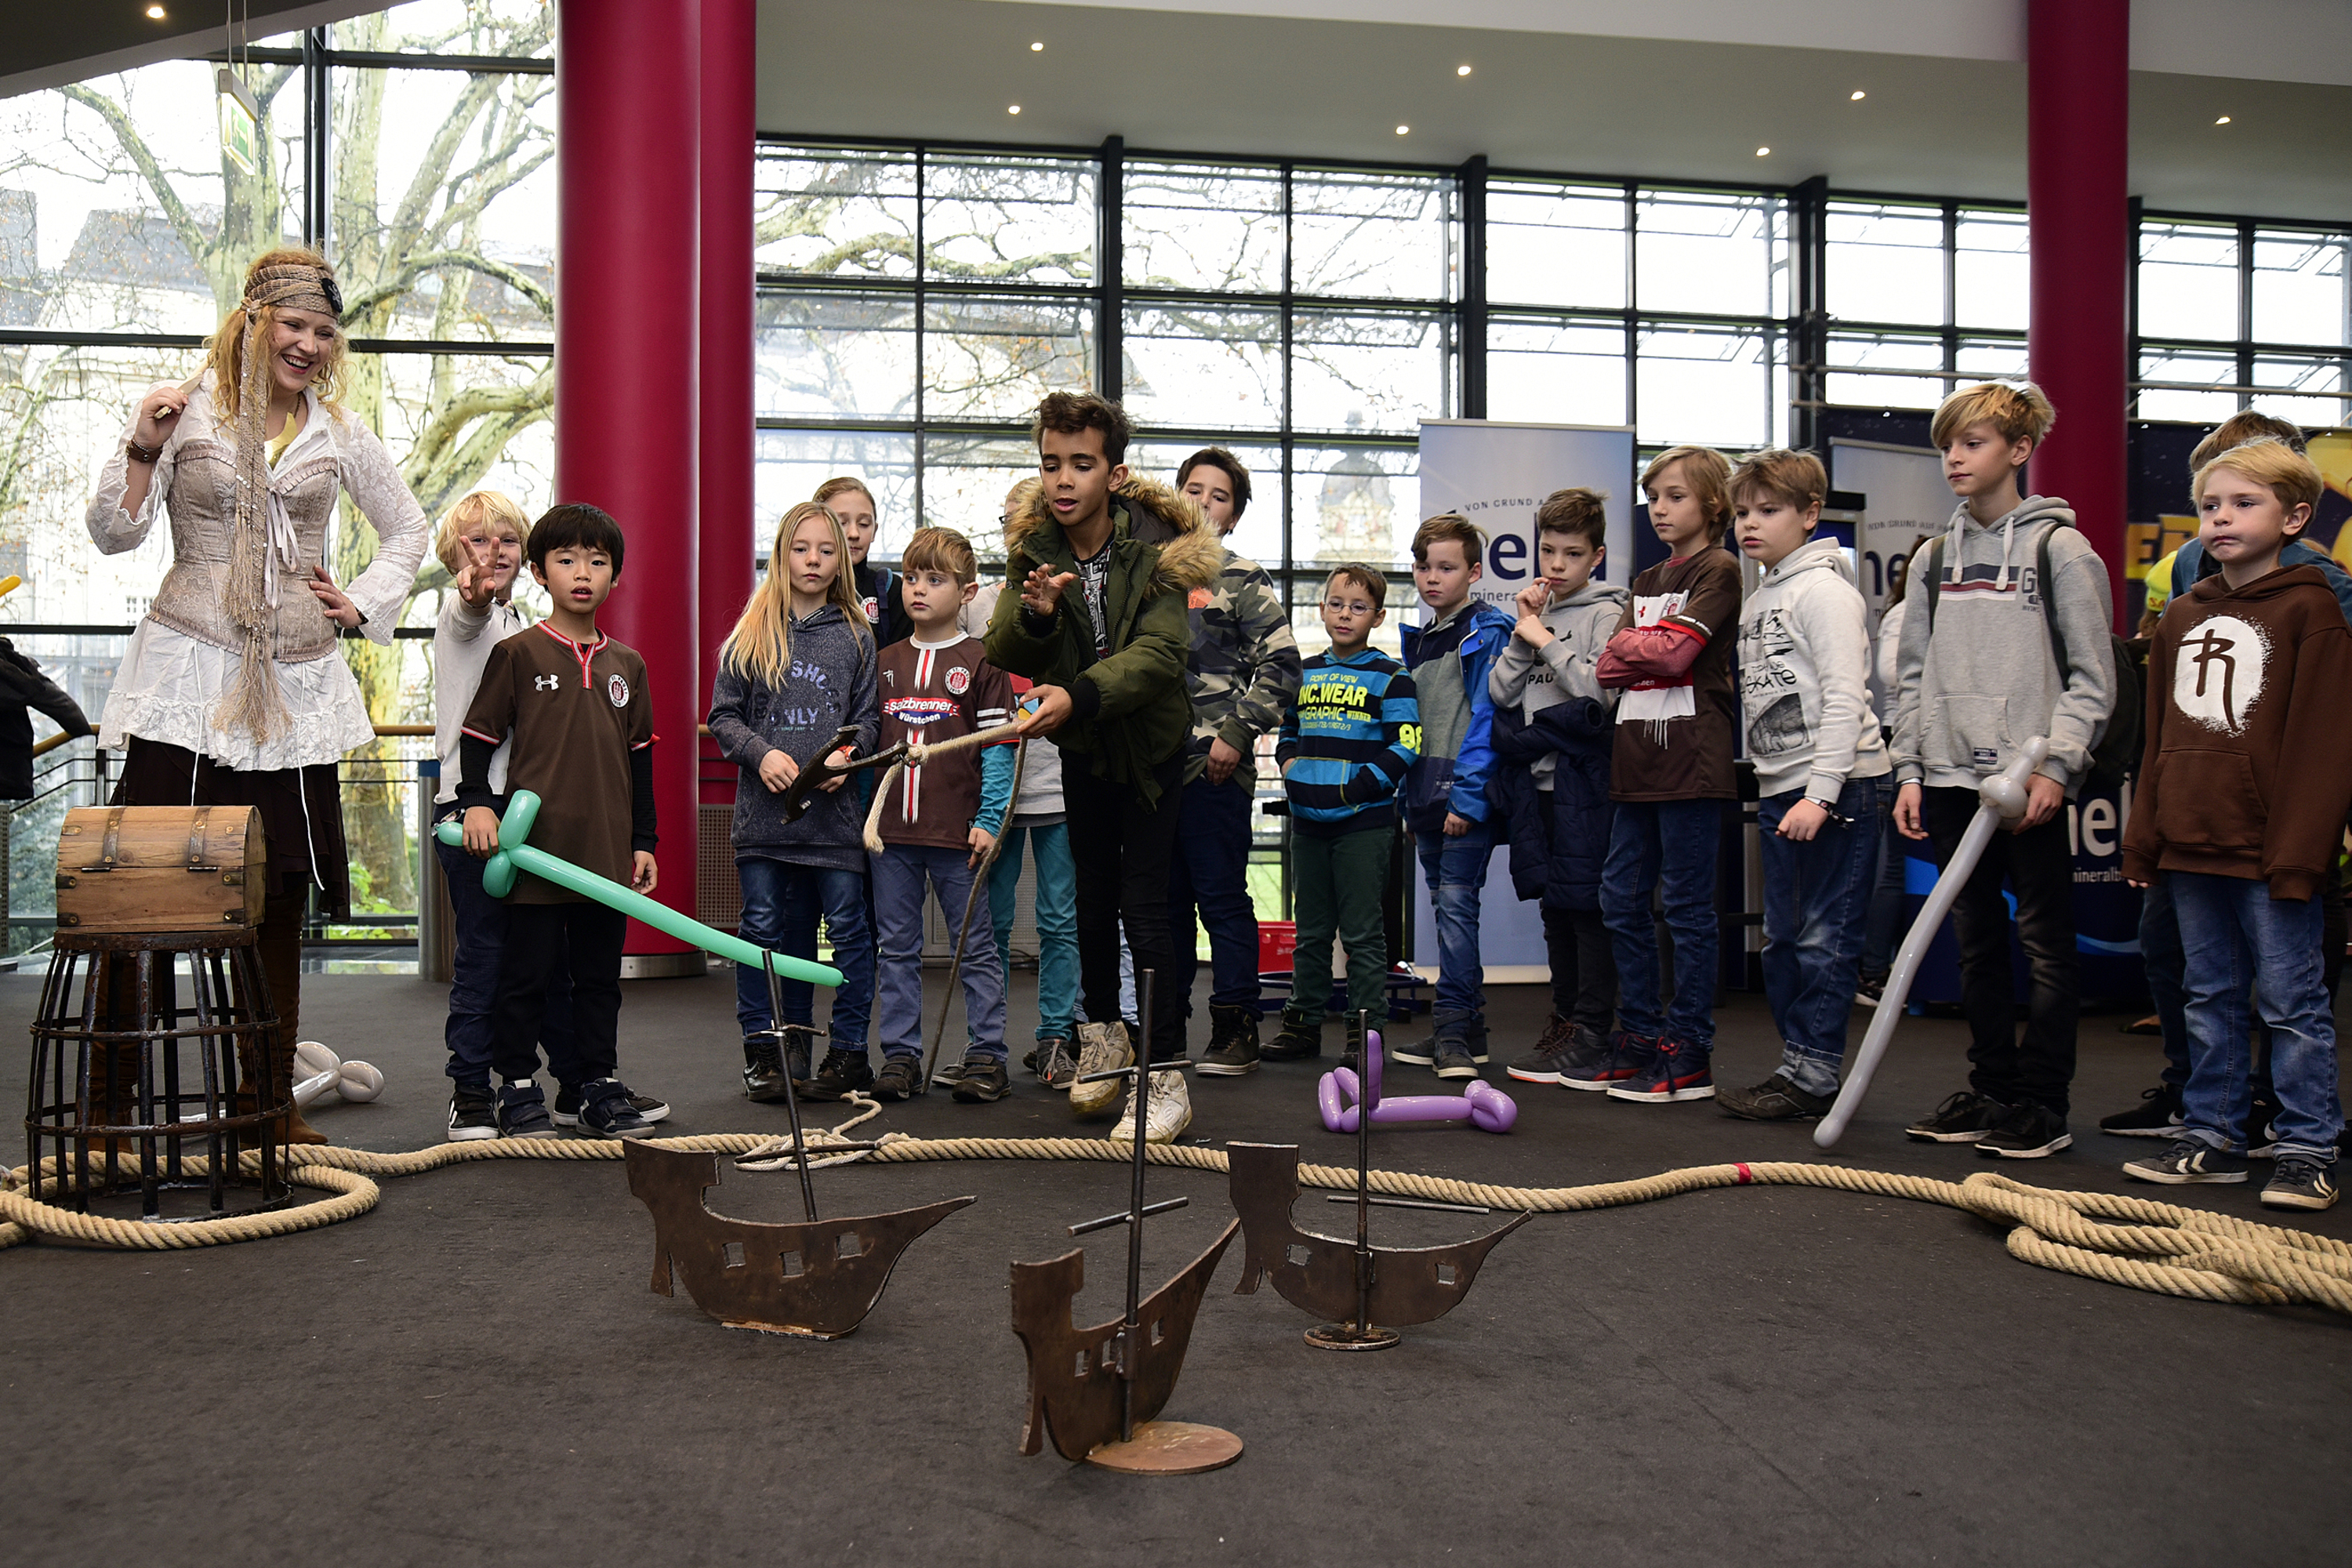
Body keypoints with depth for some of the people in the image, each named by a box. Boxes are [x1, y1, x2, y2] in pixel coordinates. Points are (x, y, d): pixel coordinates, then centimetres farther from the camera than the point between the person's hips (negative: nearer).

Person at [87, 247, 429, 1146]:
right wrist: (143, 452, -14)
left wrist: (363, 606, 11)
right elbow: (113, 536, 1)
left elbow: (408, 528, 23)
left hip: (294, 688, 3)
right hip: (191, 675, -3)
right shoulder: (187, 413, 3)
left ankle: (271, 1096, 16)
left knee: (283, 901, 6)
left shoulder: (338, 433, 11)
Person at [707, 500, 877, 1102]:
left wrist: (847, 754, -10)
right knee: (765, 929, 6)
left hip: (835, 809, -1)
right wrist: (761, 754, -10)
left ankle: (848, 1050, 10)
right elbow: (724, 715, 7)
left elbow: (869, 717, 9)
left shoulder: (855, 635, 8)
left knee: (847, 928, 0)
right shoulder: (752, 635, 8)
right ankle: (765, 1049, 16)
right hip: (764, 808, 1)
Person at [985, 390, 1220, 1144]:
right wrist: (1034, 615, -34)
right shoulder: (1033, 546, -8)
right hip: (1082, 749, 5)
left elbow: (1160, 652, -34)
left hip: (1151, 743, -4)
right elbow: (1003, 655, -11)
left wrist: (1077, 695, -49)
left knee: (1143, 906, -10)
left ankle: (1166, 1078, -2)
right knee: (1093, 894, 18)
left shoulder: (1156, 545, -22)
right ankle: (1103, 1033, 38)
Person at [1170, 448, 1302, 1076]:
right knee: (1163, 899, 11)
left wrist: (1237, 733, -12)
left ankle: (1235, 1029, 5)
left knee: (1222, 898, -2)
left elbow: (1281, 667, -4)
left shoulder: (1244, 580, 2)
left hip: (1215, 767, -5)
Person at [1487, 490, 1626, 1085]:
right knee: (1554, 903, 12)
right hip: (1535, 779, 7)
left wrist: (1545, 641, -9)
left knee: (1587, 903, -5)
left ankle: (1591, 1029, 0)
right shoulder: (1531, 613, 16)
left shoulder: (1606, 613, -3)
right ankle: (1564, 1018, 20)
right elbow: (1499, 692, 9)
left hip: (1583, 779, -6)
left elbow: (1600, 691, -15)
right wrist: (1523, 635, -2)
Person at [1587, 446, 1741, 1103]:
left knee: (1687, 905, -4)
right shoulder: (1646, 582, 21)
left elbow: (1677, 652, -15)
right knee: (1622, 899, 8)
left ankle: (1690, 1054, 2)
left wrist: (1631, 642, 1)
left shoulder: (1718, 571, -2)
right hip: (1638, 760, 8)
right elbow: (1609, 668, 10)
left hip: (1690, 760, -8)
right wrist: (1650, 652, -6)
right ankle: (1638, 1038, 18)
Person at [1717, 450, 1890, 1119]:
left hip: (1837, 787, -9)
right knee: (1782, 939, 12)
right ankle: (1798, 1066, 20)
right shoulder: (1756, 601, 17)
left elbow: (1844, 698, -16)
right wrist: (1770, 792, 16)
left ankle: (1813, 1075, 1)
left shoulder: (1823, 590, -9)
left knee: (1825, 938, -5)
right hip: (1781, 789, 9)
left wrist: (1820, 793, -21)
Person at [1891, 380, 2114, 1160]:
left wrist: (2056, 766, -15)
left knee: (2045, 942, 1)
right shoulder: (1933, 559, 12)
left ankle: (2043, 1104, 8)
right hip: (1952, 778, 5)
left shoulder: (2061, 551, -2)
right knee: (1976, 942, 11)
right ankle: (1990, 1089, 21)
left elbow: (2092, 677, -5)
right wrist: (1910, 770, 6)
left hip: (2031, 780, -5)